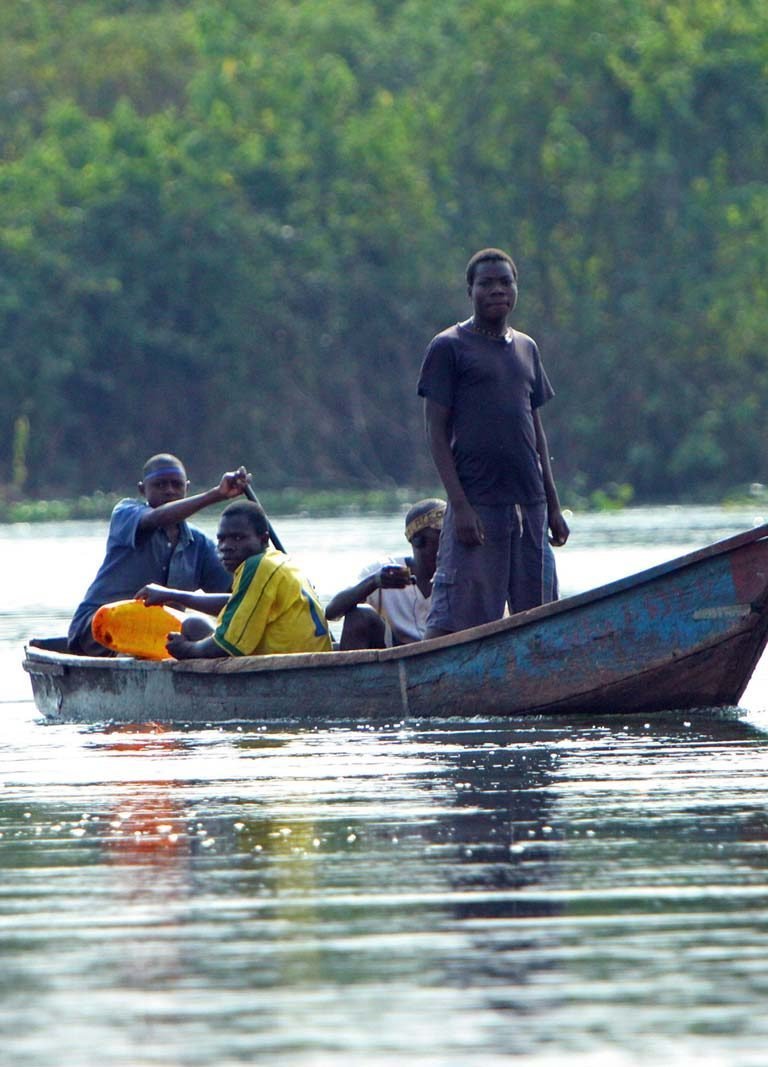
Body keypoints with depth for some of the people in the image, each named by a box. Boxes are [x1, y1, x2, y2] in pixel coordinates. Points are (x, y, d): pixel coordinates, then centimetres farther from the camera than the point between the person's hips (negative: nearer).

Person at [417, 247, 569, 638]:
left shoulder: (525, 348, 17)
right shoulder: (448, 347, -2)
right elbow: (436, 432, -6)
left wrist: (553, 507, 17)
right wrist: (459, 504, -14)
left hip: (529, 503, 6)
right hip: (477, 503, -6)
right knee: (452, 620, -10)